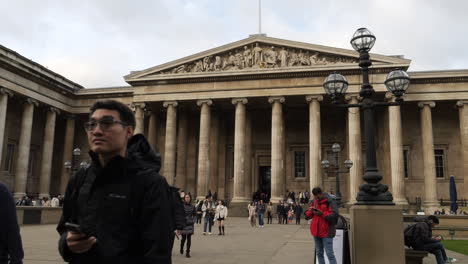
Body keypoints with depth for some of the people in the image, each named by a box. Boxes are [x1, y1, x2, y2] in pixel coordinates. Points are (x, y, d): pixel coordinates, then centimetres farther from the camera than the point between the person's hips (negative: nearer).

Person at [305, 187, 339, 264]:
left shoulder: (330, 201, -11)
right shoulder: (314, 202, 9)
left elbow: (334, 215, -19)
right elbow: (308, 215, 12)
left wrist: (322, 214, -25)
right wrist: (311, 211, -10)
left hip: (327, 231, -7)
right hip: (316, 231, 7)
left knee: (329, 254, -8)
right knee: (319, 253, 15)